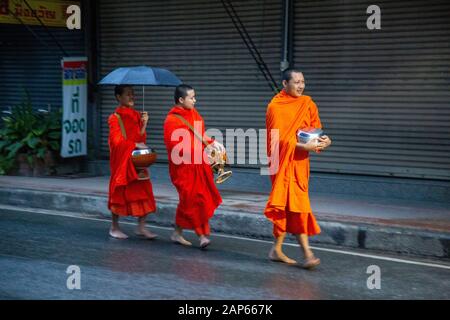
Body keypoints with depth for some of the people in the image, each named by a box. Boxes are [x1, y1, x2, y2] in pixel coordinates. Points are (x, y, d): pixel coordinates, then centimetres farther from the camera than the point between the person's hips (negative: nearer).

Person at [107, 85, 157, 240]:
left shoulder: (136, 115, 11)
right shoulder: (115, 117, -6)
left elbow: (141, 138, 5)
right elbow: (117, 141, -14)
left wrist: (144, 124, -9)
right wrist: (135, 145, -16)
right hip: (122, 160, -5)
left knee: (143, 192, -1)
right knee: (120, 192, 2)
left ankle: (141, 227, 5)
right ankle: (114, 228, 15)